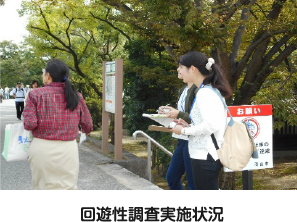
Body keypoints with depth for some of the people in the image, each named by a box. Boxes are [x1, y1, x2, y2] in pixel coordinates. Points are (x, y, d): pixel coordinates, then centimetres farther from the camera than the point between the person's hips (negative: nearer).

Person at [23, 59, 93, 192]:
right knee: (67, 188, 8)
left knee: (42, 188, 12)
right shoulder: (76, 97, 3)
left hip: (42, 148, -1)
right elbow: (87, 125, 9)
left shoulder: (36, 94, -4)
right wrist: (86, 131, 32)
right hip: (68, 149, 1)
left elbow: (29, 124, -11)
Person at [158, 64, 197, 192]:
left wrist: (178, 114, -21)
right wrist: (169, 111, 5)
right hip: (182, 140, 10)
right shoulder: (184, 90, 14)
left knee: (193, 184, 1)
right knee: (171, 178, 18)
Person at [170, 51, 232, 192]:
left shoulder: (205, 93, -15)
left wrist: (184, 130, -12)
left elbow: (211, 125, -25)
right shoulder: (211, 90, 14)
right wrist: (188, 125, 10)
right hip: (207, 154, 10)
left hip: (205, 156, -10)